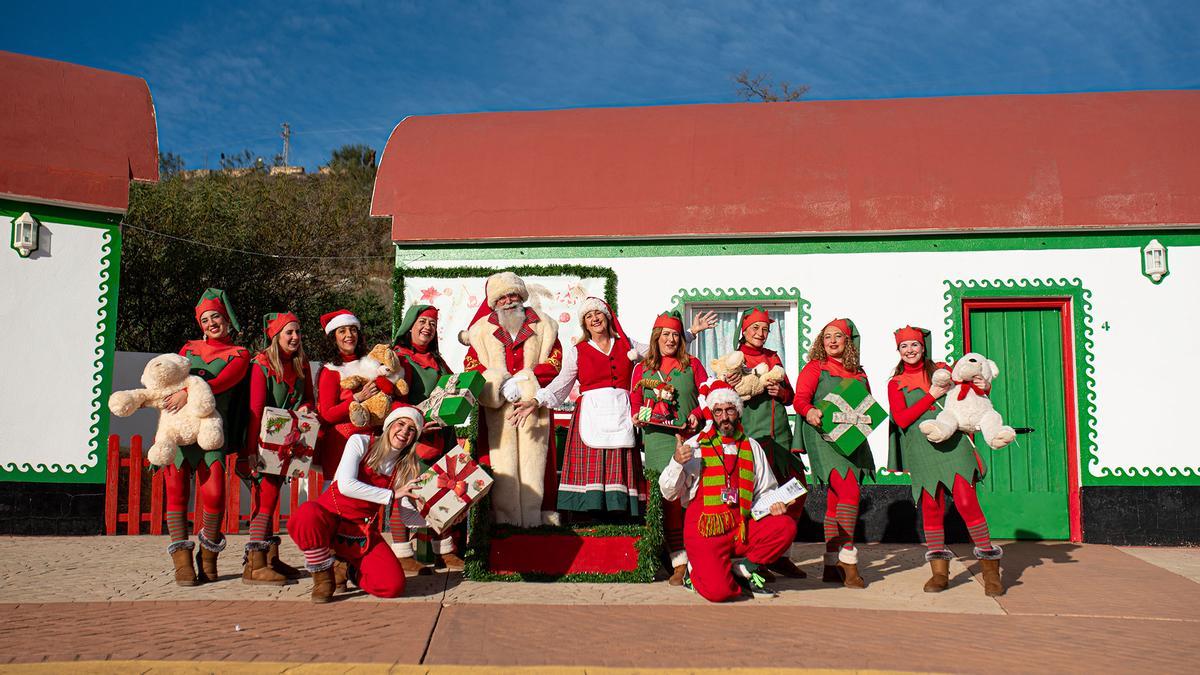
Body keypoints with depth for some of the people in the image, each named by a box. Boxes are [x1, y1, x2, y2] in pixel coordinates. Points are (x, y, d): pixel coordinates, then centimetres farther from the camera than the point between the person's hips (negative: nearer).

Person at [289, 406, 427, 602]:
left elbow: (409, 514, -3)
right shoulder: (360, 442, -8)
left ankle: (349, 569, 13)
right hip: (330, 515, -2)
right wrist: (392, 495, -26)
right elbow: (346, 485, -24)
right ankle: (323, 576, -11)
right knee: (308, 514, -39)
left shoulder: (407, 468, 2)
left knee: (393, 586, -20)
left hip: (363, 530, 3)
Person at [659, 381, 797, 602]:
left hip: (742, 529, 4)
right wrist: (677, 462, -18)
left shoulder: (752, 447, 15)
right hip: (705, 531, -4)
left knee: (786, 526, -23)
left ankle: (742, 567, -4)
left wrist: (774, 504, 0)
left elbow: (765, 490, 23)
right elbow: (669, 493, 0)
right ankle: (698, 569, 8)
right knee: (717, 591, -26)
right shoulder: (694, 446, 4)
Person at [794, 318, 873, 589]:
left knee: (835, 499, 7)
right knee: (850, 492, -20)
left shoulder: (858, 372, 18)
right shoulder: (815, 367, 2)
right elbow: (800, 399, -9)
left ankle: (832, 565, 11)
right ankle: (848, 559, -15)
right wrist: (810, 411, -30)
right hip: (823, 436, -6)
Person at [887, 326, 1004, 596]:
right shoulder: (896, 384, 11)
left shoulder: (941, 370, 13)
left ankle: (990, 567, -1)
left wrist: (983, 388, 1)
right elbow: (902, 419, -3)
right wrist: (932, 395, -7)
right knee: (930, 507, 1)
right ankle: (939, 571, 13)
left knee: (966, 501, -11)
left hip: (952, 442, 0)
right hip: (921, 448, 1)